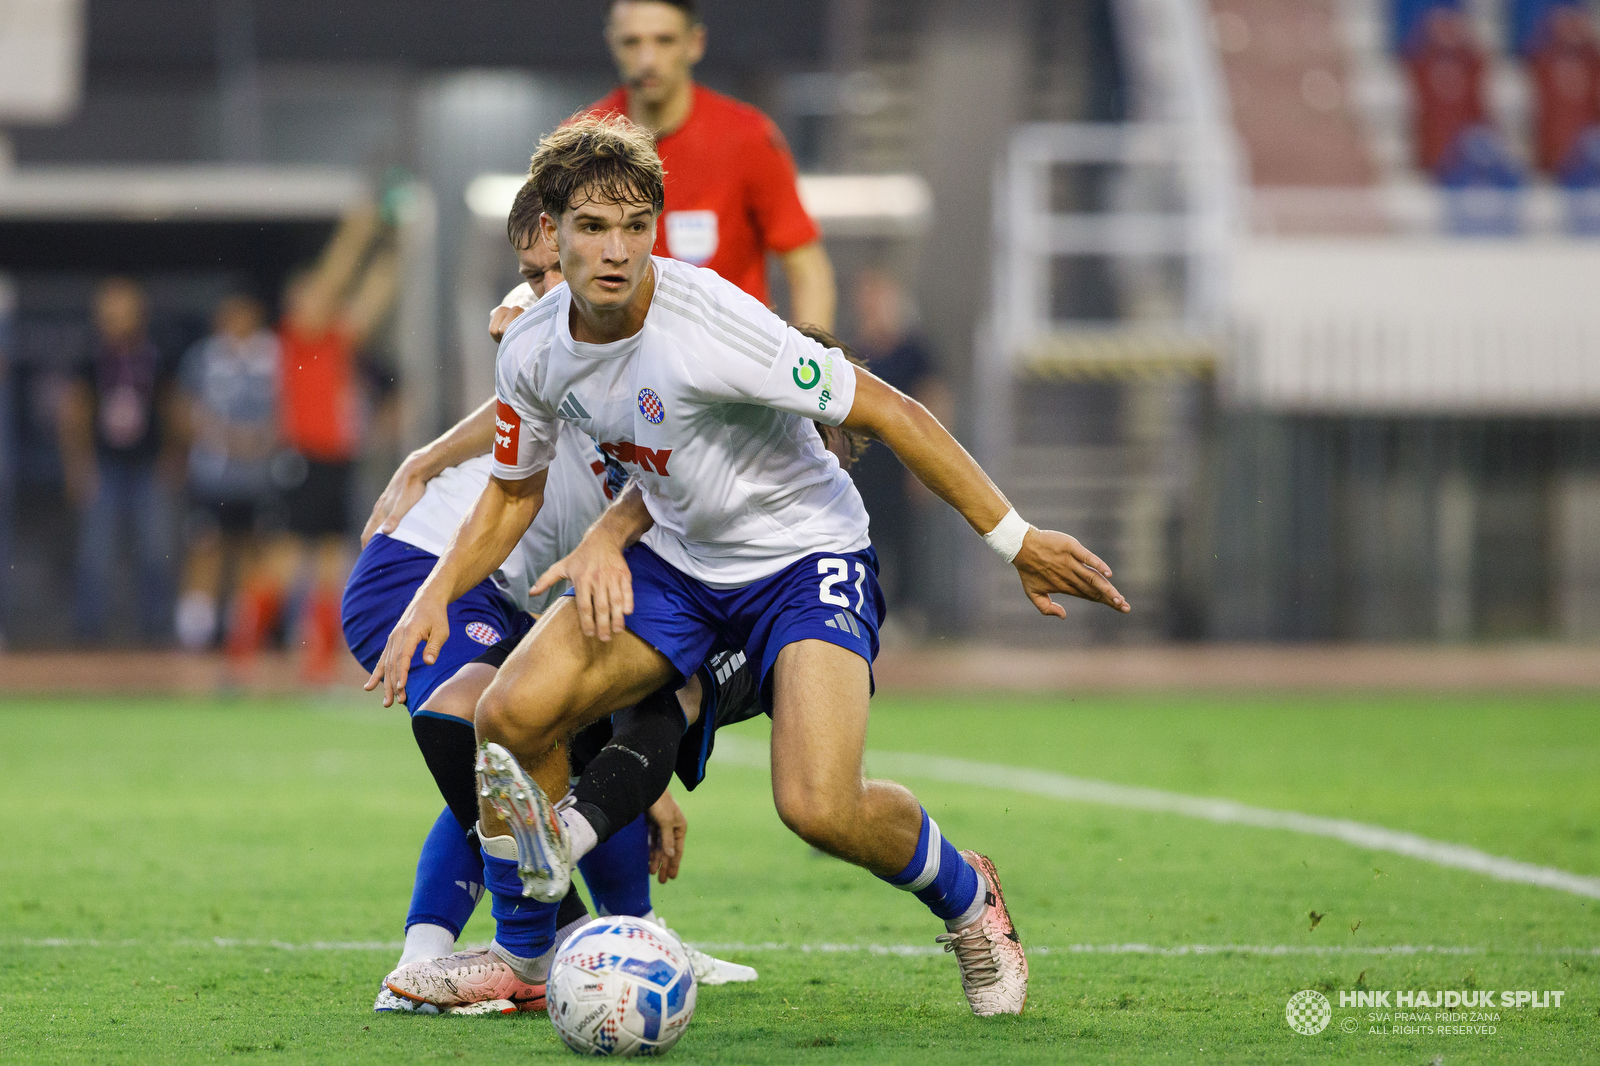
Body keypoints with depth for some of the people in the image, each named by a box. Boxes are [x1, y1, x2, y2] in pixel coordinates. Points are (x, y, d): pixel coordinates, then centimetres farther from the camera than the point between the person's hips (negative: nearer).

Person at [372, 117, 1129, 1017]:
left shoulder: (712, 325, -29)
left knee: (820, 807, -24)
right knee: (511, 717, -12)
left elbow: (889, 413, -23)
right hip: (675, 562, 6)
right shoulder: (532, 353, -9)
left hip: (806, 557, -6)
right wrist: (436, 595, -6)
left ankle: (965, 896, 10)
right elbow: (515, 493, 10)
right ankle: (524, 959, 10)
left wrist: (1016, 541, -23)